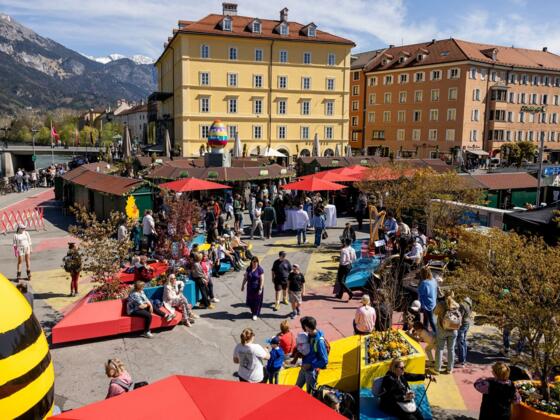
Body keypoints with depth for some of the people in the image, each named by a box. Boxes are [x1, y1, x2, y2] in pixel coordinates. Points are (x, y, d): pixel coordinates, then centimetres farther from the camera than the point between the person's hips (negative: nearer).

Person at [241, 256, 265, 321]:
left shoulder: (260, 269, -14)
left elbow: (262, 280, -16)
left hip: (257, 288, -4)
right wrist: (243, 285, 7)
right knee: (250, 300, 11)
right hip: (250, 287, 4)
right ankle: (253, 311, 38)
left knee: (257, 301, 5)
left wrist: (260, 289, -20)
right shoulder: (248, 268, 0)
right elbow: (245, 277, 7)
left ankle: (255, 314, 21)